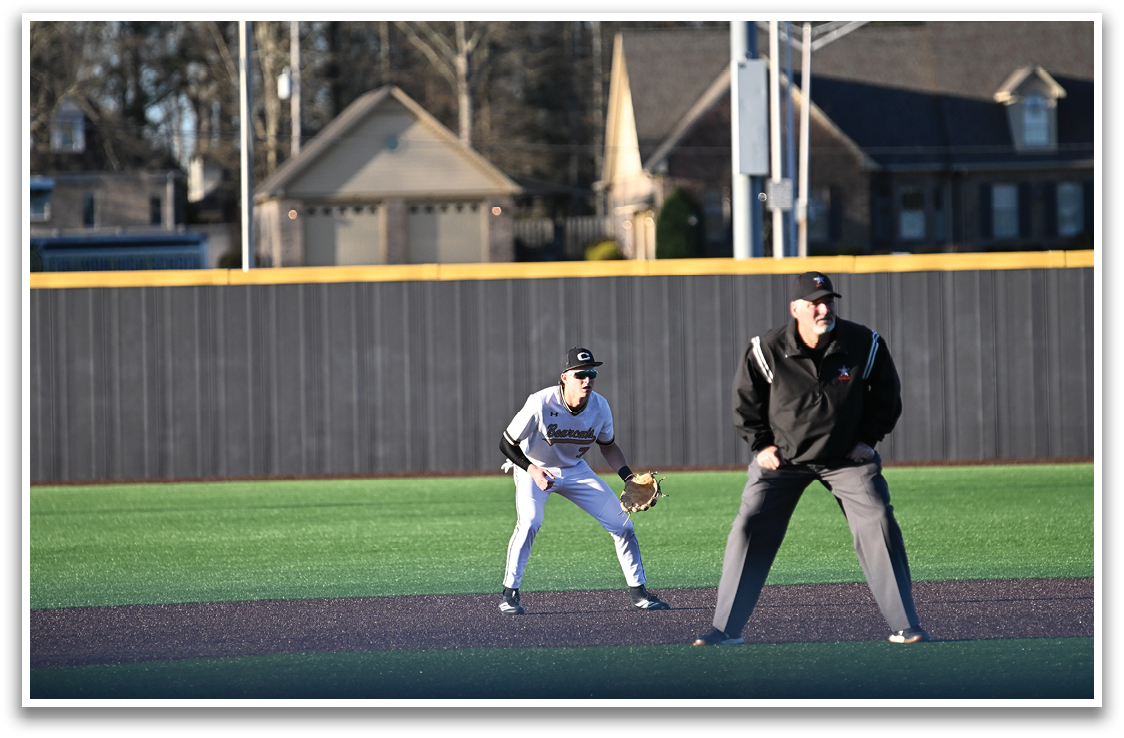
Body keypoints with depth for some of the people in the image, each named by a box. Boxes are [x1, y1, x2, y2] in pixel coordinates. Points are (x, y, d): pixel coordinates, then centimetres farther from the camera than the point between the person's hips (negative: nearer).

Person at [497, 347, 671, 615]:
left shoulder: (600, 407, -17)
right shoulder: (541, 404, -31)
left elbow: (608, 446, 3)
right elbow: (507, 444, -20)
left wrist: (630, 477, -12)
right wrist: (532, 470, -35)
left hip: (575, 470, 4)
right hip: (533, 470, -4)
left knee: (621, 522, -2)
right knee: (529, 522, -30)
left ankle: (638, 592, 10)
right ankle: (509, 595, -17)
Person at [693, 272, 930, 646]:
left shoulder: (865, 345, -14)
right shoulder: (767, 350, -17)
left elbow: (886, 393, 3)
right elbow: (745, 399, 1)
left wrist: (868, 439, -2)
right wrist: (761, 445, -3)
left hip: (847, 457, 0)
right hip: (783, 457, 0)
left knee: (878, 525, -11)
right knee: (750, 529, -7)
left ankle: (905, 625, -3)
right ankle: (726, 628, 3)